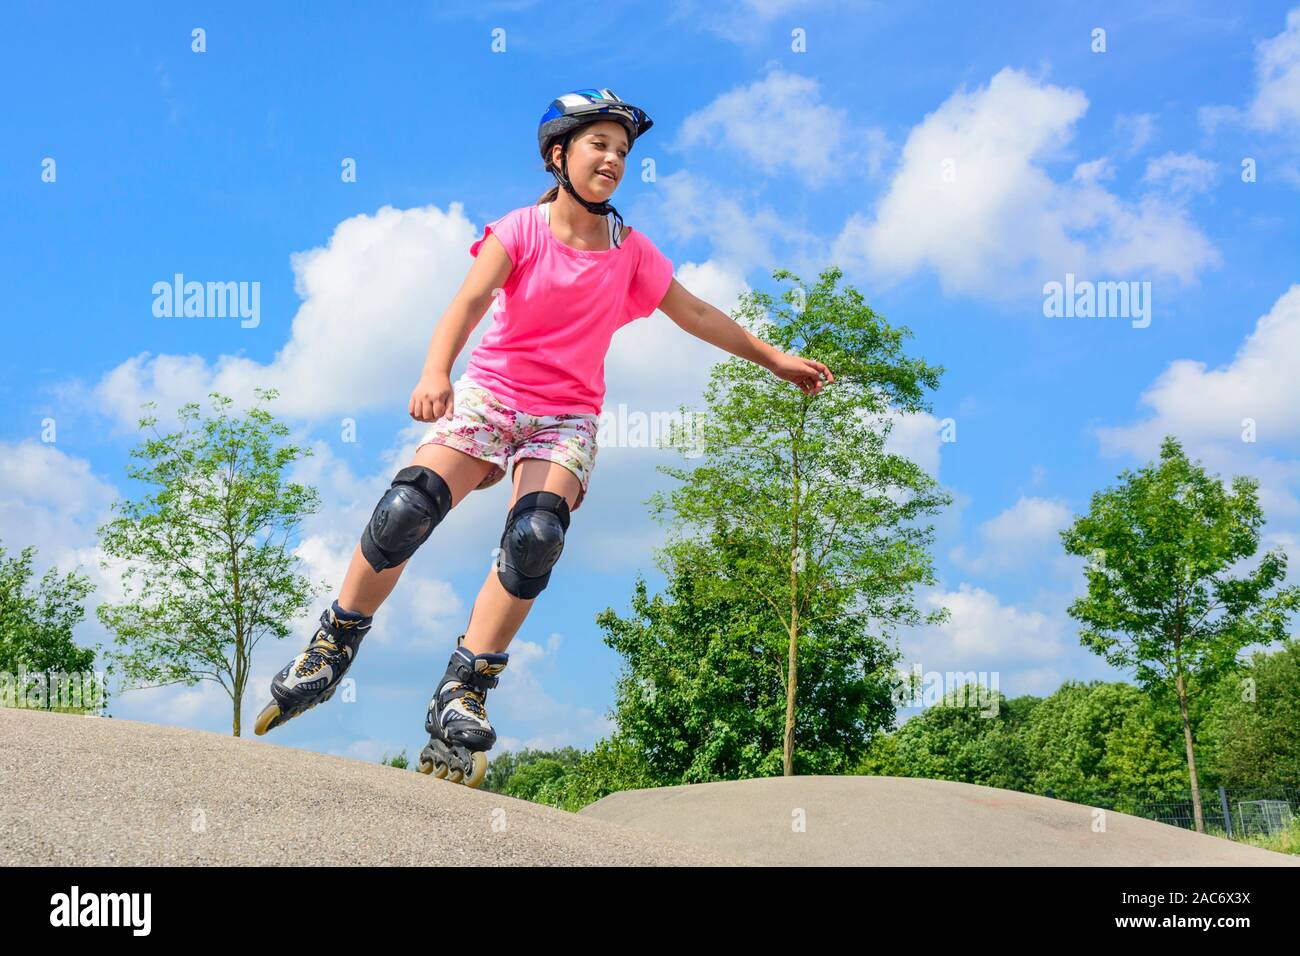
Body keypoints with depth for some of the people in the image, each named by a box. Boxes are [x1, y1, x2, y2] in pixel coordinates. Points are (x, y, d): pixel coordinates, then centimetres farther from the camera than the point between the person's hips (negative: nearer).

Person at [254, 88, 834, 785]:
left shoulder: (631, 251, 6)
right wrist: (436, 371, -37)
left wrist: (774, 358, 17)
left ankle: (462, 694, -20)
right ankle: (332, 649, -2)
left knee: (537, 534, -27)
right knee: (408, 507, -23)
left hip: (567, 417, 2)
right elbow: (471, 299, -19)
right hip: (490, 391, -1)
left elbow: (697, 316, 16)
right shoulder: (520, 230, -3)